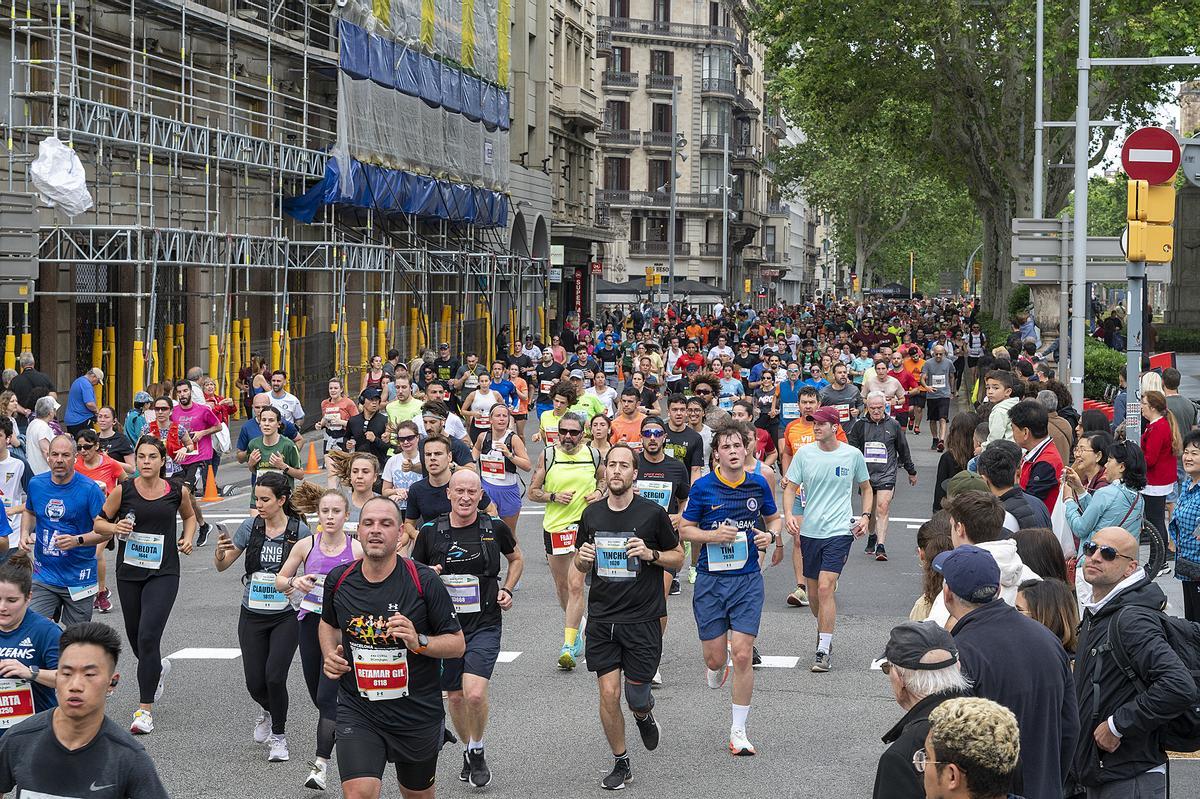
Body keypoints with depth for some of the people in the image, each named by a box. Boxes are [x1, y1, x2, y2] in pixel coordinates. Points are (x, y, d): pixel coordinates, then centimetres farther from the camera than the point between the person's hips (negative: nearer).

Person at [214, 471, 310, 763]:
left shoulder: (299, 530, -8)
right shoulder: (250, 527, -2)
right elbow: (223, 565, 5)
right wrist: (221, 551, -17)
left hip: (285, 616, -3)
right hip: (252, 616, 3)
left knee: (274, 676, -15)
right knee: (255, 683, 1)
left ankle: (279, 736, 8)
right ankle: (269, 711, 37)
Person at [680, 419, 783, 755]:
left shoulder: (758, 484, 2)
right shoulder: (703, 487, -5)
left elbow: (774, 518, 18)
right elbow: (685, 529, 2)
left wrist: (771, 535, -4)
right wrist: (713, 535, -16)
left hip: (747, 579, 1)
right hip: (710, 579, 0)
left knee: (742, 654, -8)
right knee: (714, 656, 3)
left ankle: (738, 732, 3)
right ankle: (718, 668, 44)